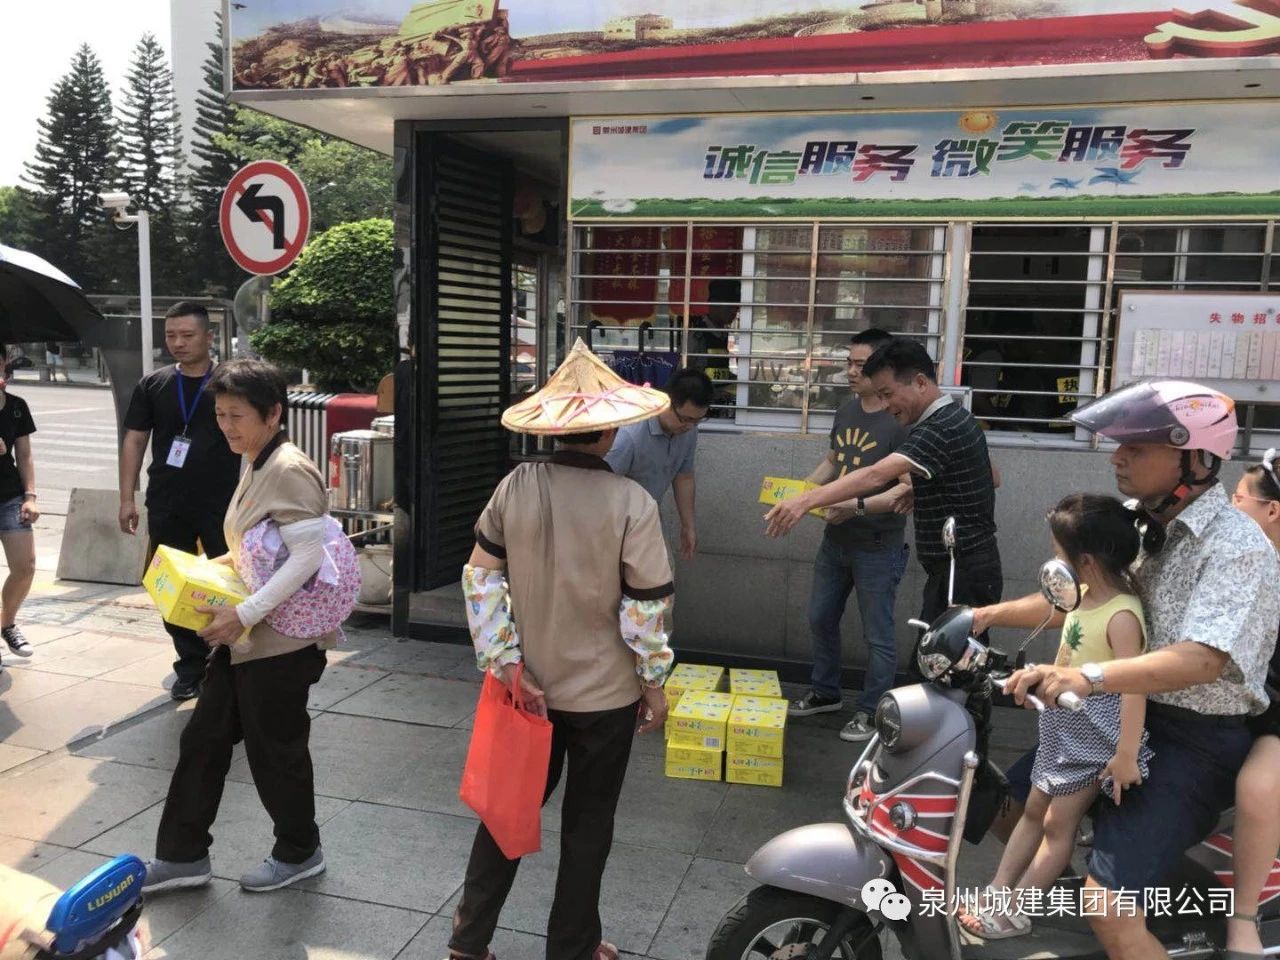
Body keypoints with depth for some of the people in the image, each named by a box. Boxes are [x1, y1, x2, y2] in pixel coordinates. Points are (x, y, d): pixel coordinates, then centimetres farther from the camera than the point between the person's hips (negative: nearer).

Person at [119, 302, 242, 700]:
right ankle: (191, 667, 23)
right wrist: (127, 498, 1)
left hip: (223, 506, -3)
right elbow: (134, 441, 7)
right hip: (166, 508, 3)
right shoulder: (152, 385, 6)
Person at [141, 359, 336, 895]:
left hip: (282, 639, -9)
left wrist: (244, 614, -26)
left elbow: (308, 555, -26)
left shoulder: (290, 471, -20)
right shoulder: (255, 467, 10)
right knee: (203, 740, 15)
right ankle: (181, 856, 30)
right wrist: (218, 566, 7)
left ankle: (299, 853, 29)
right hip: (245, 636, 9)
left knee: (275, 749, 7)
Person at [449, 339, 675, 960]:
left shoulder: (515, 488, -9)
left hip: (530, 685, 3)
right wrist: (655, 683, -2)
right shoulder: (631, 503, -18)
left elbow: (481, 579, -6)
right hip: (605, 695, -3)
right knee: (587, 825, 15)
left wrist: (507, 664, -2)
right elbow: (647, 608, -15)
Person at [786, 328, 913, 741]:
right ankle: (825, 692, 38)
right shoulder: (846, 412, 6)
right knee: (820, 618, 19)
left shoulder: (903, 422, -18)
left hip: (878, 549, -8)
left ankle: (872, 712, 23)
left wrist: (858, 506, -34)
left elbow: (909, 489, -23)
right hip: (834, 541, 8)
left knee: (877, 636, 6)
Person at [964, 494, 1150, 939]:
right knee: (1033, 811, 16)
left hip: (1093, 739, -9)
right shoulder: (1086, 596, 2)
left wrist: (1126, 755, -29)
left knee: (1058, 825, 2)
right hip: (1063, 728, 9)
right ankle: (995, 896, 25)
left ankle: (1014, 913, 13)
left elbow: (1133, 687, -29)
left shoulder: (1121, 616, -26)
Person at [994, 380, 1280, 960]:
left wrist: (1086, 677, -47)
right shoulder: (1145, 528, 8)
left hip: (1195, 742, -9)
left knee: (1109, 905, -18)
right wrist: (988, 614, 4)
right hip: (1128, 714, 9)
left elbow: (1203, 658, -34)